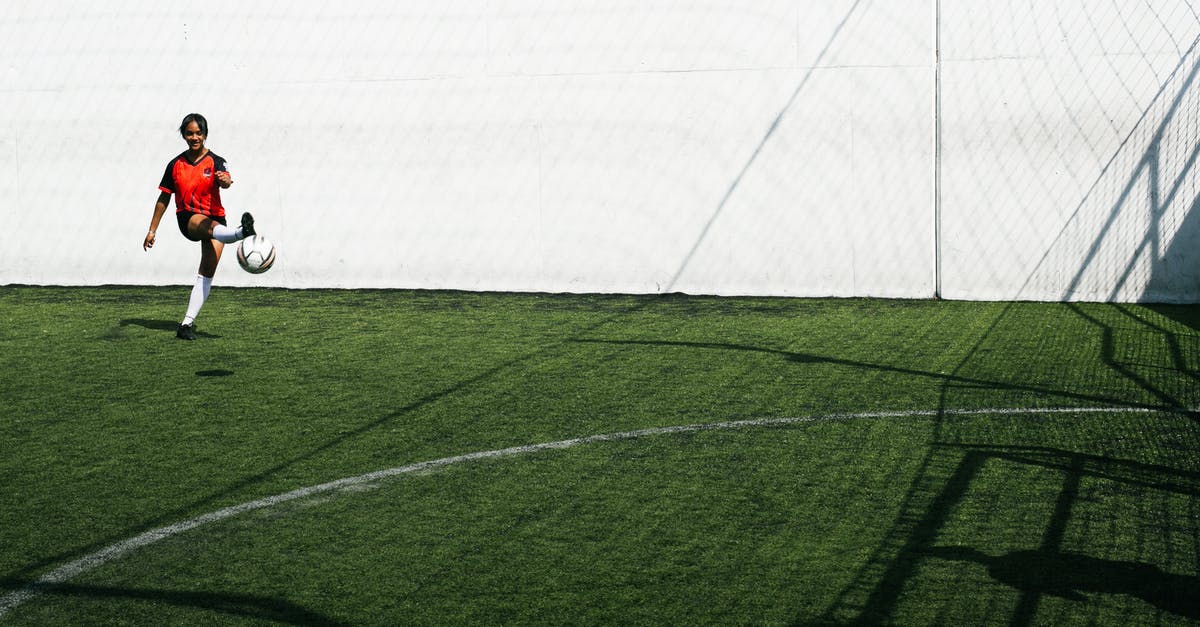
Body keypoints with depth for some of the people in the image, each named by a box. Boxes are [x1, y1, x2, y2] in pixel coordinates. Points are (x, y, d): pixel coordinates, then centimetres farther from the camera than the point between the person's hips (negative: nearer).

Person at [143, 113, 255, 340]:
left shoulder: (215, 162, 0)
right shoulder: (175, 165, 6)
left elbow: (226, 180, -23)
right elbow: (163, 199, 13)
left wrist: (225, 180, -49)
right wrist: (152, 231, 14)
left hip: (214, 217, 1)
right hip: (187, 218, -1)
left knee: (207, 273, -11)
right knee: (211, 226, -37)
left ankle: (187, 323, -11)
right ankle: (241, 232, -71)